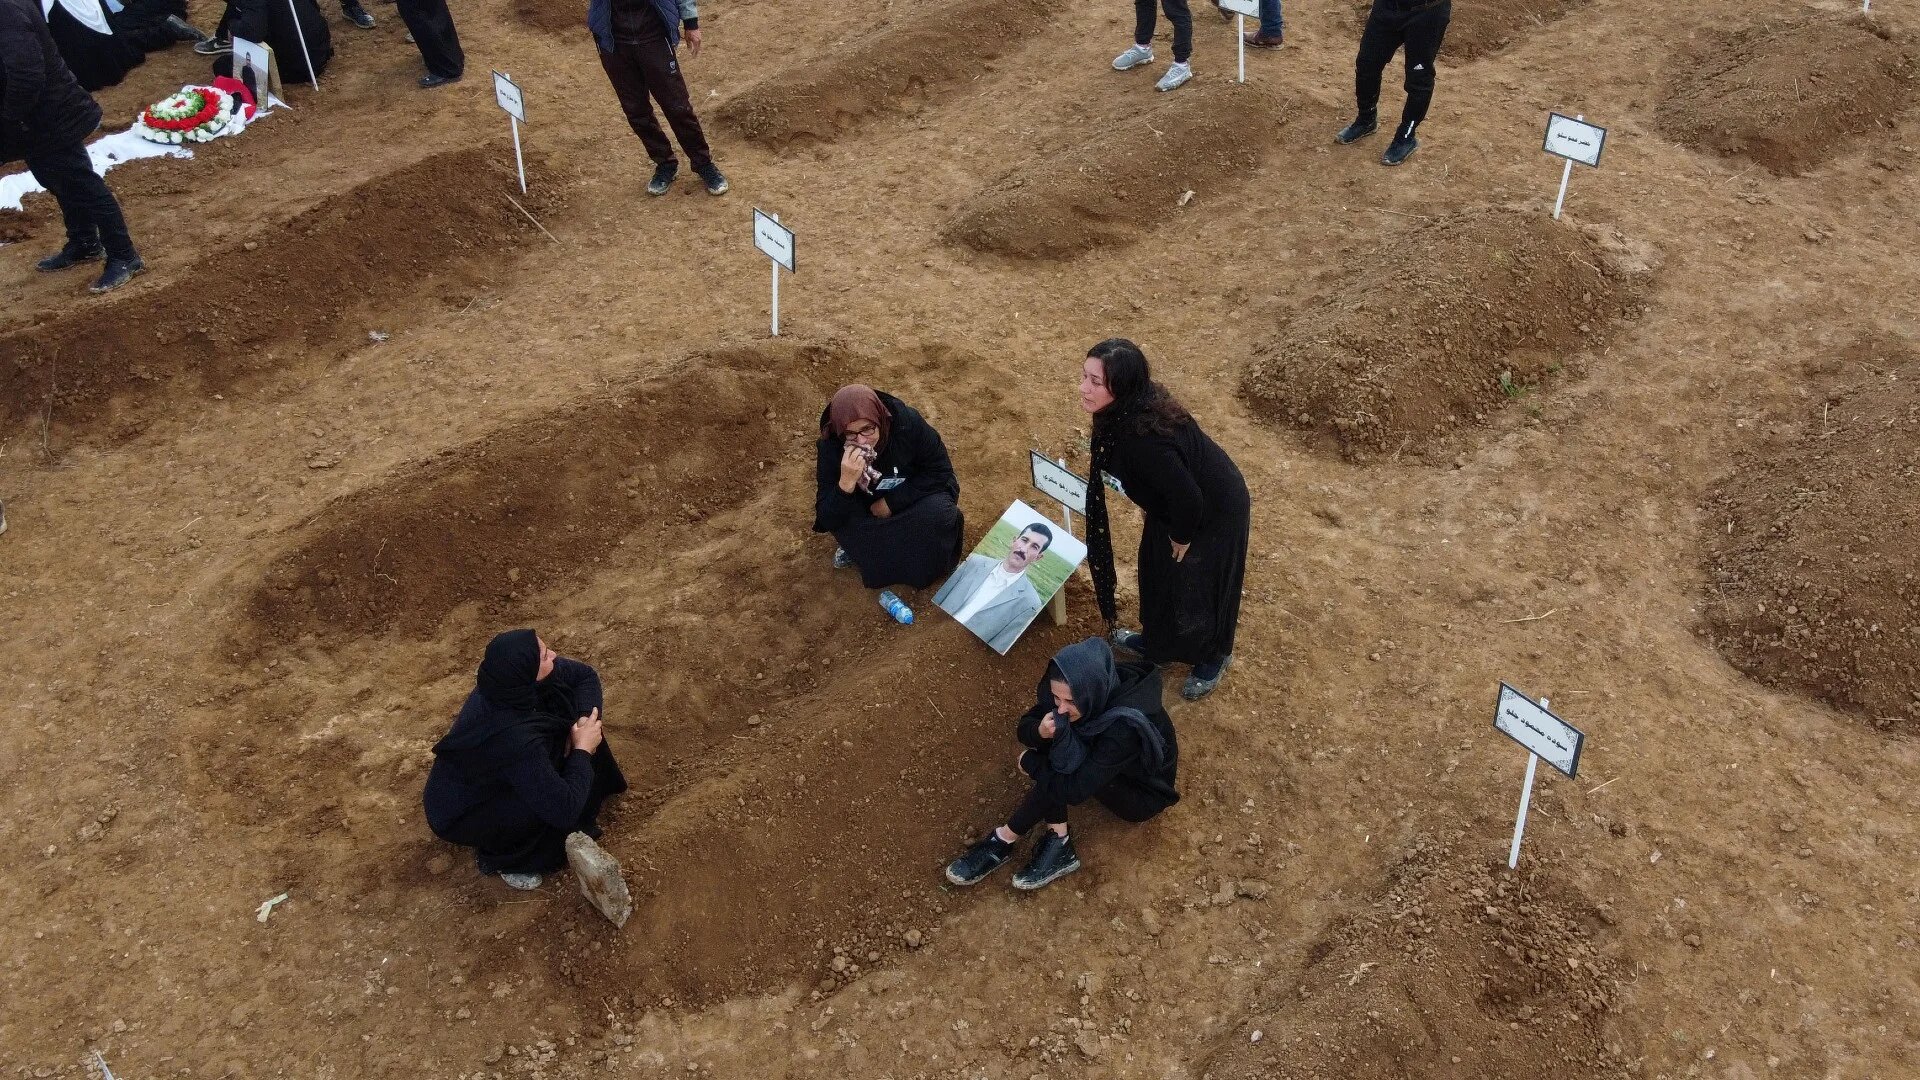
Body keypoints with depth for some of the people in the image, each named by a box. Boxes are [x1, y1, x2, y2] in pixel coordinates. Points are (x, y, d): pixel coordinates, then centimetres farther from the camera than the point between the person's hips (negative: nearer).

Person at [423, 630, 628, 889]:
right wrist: (583, 750, -24)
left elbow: (585, 675, -2)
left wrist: (584, 721, -18)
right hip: (458, 814, -7)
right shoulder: (515, 740, -41)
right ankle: (500, 856, 0)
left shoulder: (513, 680, -20)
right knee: (552, 807, -29)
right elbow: (565, 810, -35)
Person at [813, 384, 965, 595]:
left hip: (911, 498, 0)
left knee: (940, 510, -31)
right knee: (839, 519, -29)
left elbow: (941, 471, -17)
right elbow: (826, 521, -28)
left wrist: (891, 502, -23)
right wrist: (846, 482, -46)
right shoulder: (831, 447, -27)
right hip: (866, 509, 0)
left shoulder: (908, 423, -29)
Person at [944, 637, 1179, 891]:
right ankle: (1058, 845, -18)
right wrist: (1040, 732, -35)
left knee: (1065, 764, -31)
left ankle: (1004, 841, -14)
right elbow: (1024, 727, -11)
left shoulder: (1125, 726, -40)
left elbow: (1075, 790, -36)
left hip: (1143, 795, -7)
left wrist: (1030, 763, -20)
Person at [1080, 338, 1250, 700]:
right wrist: (1151, 505, 14)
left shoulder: (1144, 438, -43)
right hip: (1179, 502, 8)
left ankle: (1213, 658, 46)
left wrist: (1181, 538, -15)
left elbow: (1187, 499, -33)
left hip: (1213, 514, -8)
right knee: (1157, 573, 28)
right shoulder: (1129, 407, -16)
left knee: (1196, 590, 17)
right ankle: (1156, 642, 55)